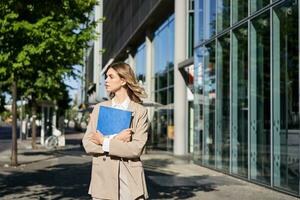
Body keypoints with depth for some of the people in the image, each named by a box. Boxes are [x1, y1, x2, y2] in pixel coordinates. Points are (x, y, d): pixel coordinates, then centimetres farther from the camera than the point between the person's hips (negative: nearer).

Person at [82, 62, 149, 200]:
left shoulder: (140, 111, 0)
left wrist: (105, 142, -8)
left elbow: (136, 149, -10)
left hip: (130, 180, -2)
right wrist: (115, 140, -11)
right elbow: (87, 144, 0)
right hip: (103, 179, 2)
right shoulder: (99, 108, 9)